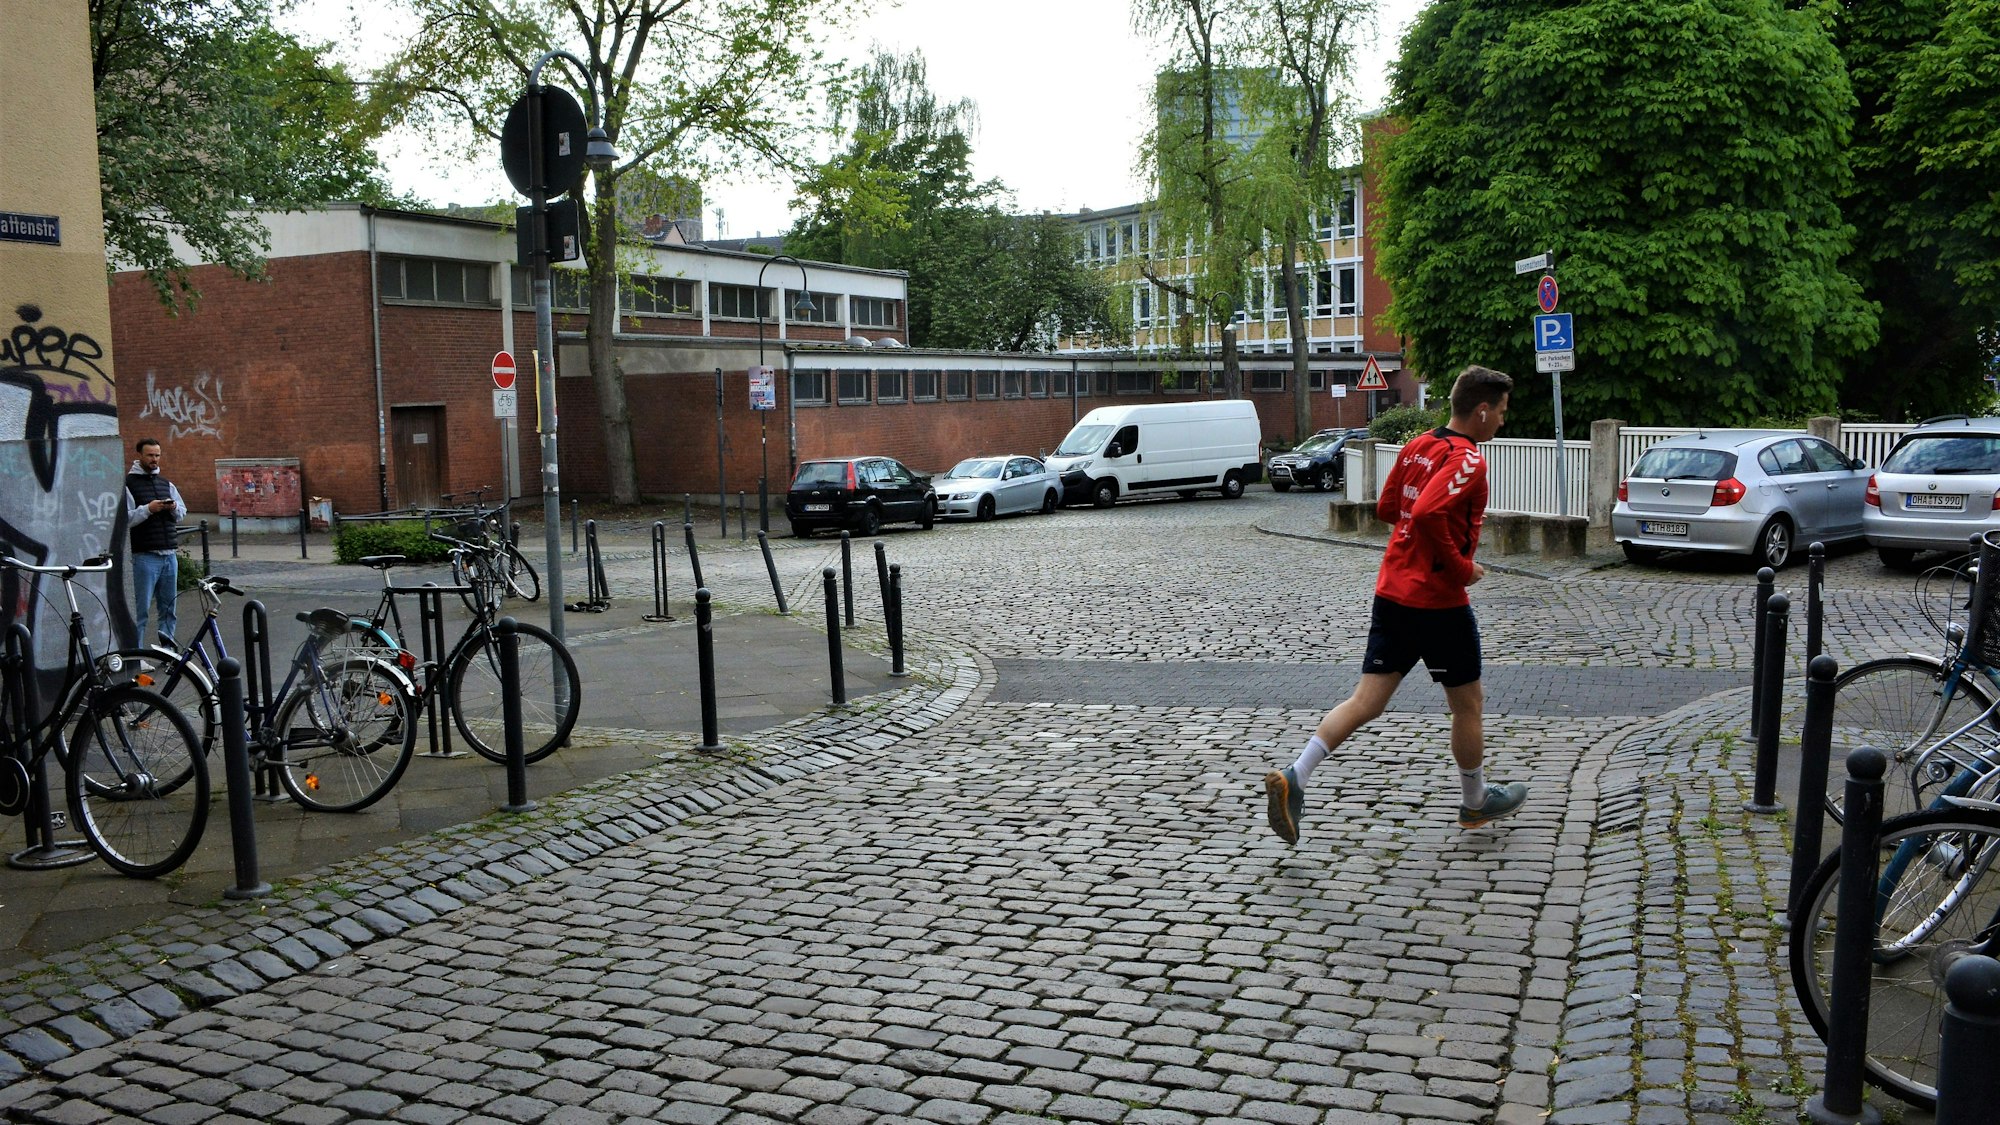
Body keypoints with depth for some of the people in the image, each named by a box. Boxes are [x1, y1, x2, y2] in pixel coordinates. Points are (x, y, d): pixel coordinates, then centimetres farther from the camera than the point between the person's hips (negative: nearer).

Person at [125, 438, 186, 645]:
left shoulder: (166, 484, 17)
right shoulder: (128, 484, -2)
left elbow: (182, 514, 17)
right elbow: (125, 520, -10)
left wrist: (174, 508, -3)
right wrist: (148, 509, -20)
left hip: (169, 555, 6)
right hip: (144, 556, -6)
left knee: (168, 608, 9)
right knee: (140, 610, -5)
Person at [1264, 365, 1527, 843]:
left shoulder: (1417, 446, 11)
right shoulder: (1468, 460, -15)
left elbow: (1387, 508, 20)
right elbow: (1426, 514, -30)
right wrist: (1461, 567, -18)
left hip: (1391, 593, 7)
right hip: (1439, 602, -7)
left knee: (1367, 700, 5)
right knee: (1467, 704, 13)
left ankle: (1292, 778, -9)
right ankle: (1476, 802, 30)